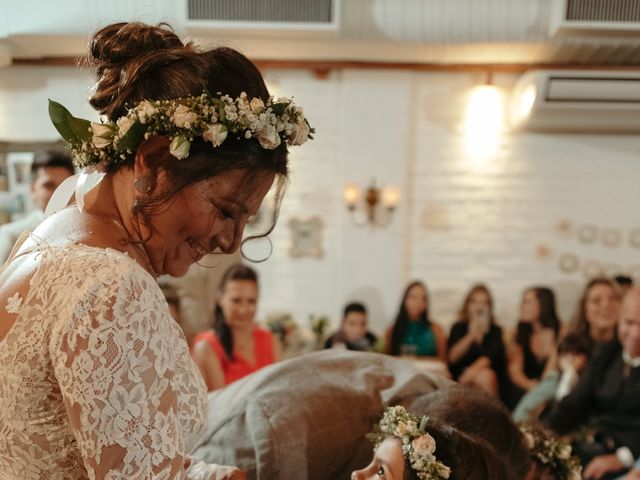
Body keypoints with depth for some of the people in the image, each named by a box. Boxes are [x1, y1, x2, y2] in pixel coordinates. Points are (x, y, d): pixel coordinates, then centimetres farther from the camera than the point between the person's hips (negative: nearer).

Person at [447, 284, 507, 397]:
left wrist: (470, 372, -27)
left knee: (486, 376, -32)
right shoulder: (458, 328, 9)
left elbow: (489, 358, -9)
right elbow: (453, 357, -4)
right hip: (460, 379, -1)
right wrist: (471, 336, -17)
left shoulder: (495, 331, 8)